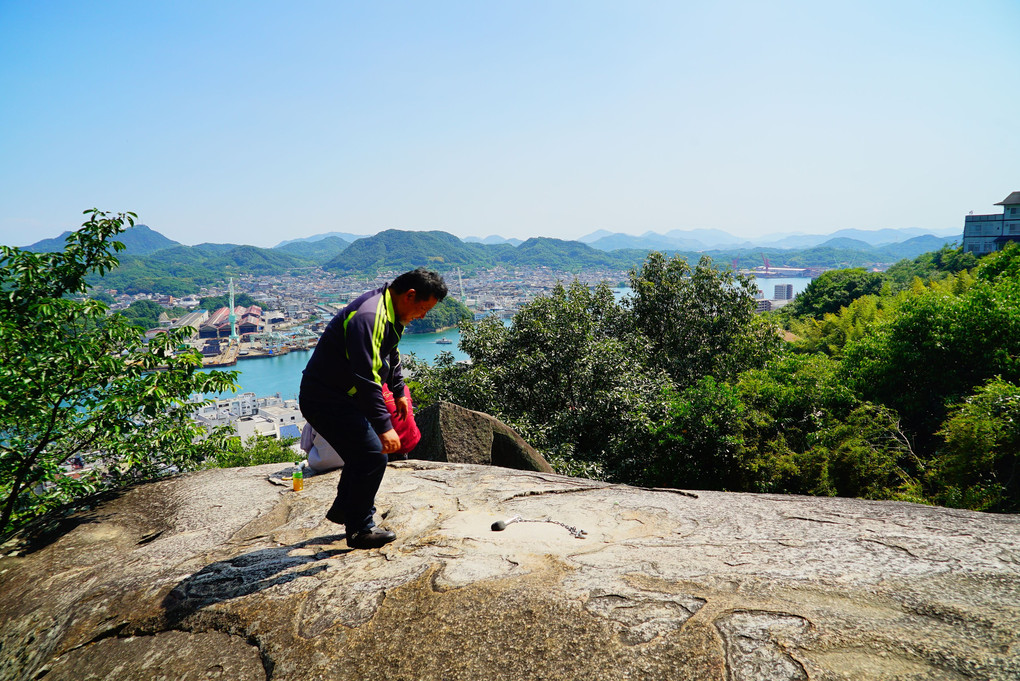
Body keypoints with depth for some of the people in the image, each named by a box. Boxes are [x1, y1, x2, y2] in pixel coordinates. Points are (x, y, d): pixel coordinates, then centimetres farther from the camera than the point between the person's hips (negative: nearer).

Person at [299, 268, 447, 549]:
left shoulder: (391, 312, 6)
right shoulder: (367, 317, -28)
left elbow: (390, 356, 24)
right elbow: (366, 378, -34)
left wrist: (399, 392, 26)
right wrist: (384, 426, -35)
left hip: (342, 396, 10)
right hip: (325, 400, -10)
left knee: (362, 450, 21)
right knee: (373, 454, -10)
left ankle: (343, 509, 40)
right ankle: (360, 530, 6)